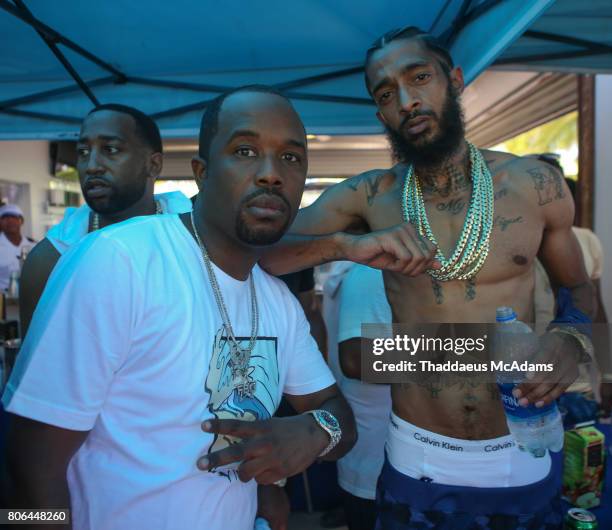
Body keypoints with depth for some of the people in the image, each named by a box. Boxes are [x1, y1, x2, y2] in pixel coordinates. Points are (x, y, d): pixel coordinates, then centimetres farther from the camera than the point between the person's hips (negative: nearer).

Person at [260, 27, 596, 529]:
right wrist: (345, 244, -32)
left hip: (525, 462, 1)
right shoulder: (368, 196, -8)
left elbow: (576, 285, 9)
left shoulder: (536, 183, -6)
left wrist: (571, 340, -12)